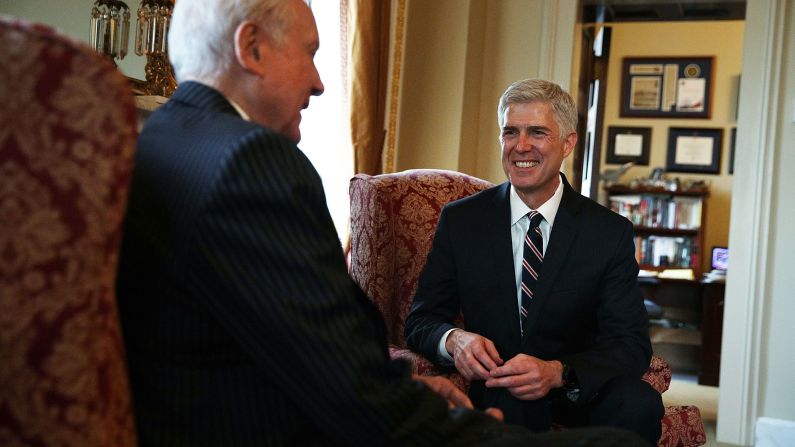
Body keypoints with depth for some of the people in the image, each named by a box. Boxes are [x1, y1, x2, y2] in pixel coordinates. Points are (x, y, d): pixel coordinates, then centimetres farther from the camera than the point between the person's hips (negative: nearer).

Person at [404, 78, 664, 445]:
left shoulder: (611, 232, -3)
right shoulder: (459, 221, -1)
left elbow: (631, 344, -8)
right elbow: (420, 321, 2)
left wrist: (558, 372, -28)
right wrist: (454, 339, -23)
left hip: (577, 390, 2)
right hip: (494, 387, -2)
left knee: (640, 404, -29)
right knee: (510, 402, -35)